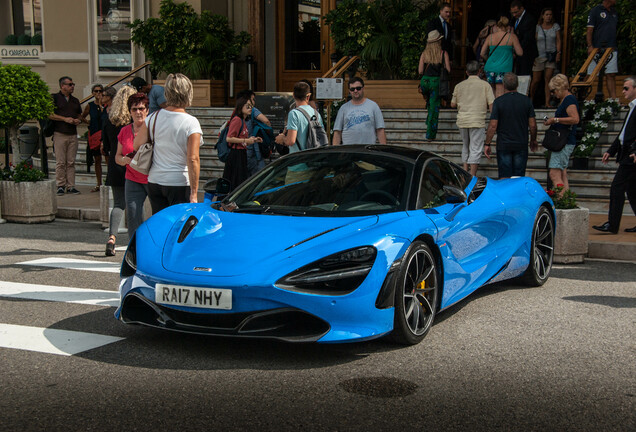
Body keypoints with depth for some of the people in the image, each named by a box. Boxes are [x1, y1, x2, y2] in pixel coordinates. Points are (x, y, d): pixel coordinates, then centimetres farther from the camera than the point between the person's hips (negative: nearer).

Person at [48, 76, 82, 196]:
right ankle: (60, 186, 1)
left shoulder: (75, 100, 19)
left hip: (73, 134, 5)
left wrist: (77, 120, 4)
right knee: (60, 162, -5)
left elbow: (79, 115, 27)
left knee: (71, 162, 3)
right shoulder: (54, 98, 1)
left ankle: (70, 186, 6)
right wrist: (65, 119, -12)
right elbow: (49, 114, -6)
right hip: (60, 134, -5)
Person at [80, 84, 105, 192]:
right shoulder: (90, 106, 8)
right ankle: (99, 184, 14)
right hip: (94, 134, 3)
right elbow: (82, 117, 22)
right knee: (97, 160, 7)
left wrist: (101, 104, -12)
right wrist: (89, 123, 9)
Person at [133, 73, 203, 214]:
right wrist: (194, 193, -15)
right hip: (179, 184, -4)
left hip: (154, 181, 4)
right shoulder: (191, 123, -12)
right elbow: (193, 159, -16)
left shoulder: (153, 117, 0)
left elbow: (137, 146, 5)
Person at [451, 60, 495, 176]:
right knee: (475, 150, -2)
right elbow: (492, 104, -4)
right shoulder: (485, 85, 0)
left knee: (466, 147, 18)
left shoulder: (459, 86, 9)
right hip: (477, 121, -4)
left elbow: (453, 104, 16)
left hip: (462, 121, 4)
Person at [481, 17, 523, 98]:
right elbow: (520, 53, 0)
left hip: (489, 68, 3)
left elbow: (482, 54, 11)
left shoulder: (490, 37, 7)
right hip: (503, 69, -3)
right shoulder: (511, 36, -2)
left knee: (493, 93, 15)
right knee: (500, 94, -7)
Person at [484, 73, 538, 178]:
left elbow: (493, 125, -9)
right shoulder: (526, 100, 0)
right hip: (521, 145, 2)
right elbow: (532, 125, 2)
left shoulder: (498, 101, -7)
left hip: (503, 145, -2)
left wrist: (487, 144, -1)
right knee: (519, 177, 7)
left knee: (504, 178, 1)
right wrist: (533, 140, 17)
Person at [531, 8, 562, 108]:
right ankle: (531, 100, 18)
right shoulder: (538, 27, 3)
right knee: (536, 80, 0)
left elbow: (558, 41, 6)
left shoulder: (556, 26, 7)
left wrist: (558, 53, -4)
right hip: (539, 56, -1)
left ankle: (547, 103, -4)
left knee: (548, 79, -4)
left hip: (551, 55, 1)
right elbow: (534, 42, 3)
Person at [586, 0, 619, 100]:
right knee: (591, 76, -4)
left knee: (611, 75, 2)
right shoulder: (595, 11, -3)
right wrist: (590, 46, -17)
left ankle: (613, 99, 2)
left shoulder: (614, 12, 16)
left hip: (612, 49, 6)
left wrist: (616, 46, 17)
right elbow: (589, 30, -7)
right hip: (597, 48, -5)